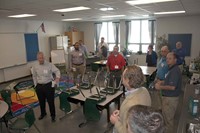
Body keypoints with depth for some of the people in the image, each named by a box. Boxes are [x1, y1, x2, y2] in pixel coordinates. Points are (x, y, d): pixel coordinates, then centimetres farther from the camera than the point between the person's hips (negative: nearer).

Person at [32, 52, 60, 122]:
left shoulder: (50, 65, -9)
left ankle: (53, 115, 24)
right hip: (39, 86, 4)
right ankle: (43, 113, 43)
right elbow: (34, 76, 14)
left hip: (49, 85, -3)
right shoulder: (35, 67, 2)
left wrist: (57, 77, -32)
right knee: (41, 101, 18)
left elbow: (57, 71, -13)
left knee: (51, 101, 4)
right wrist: (36, 85, 9)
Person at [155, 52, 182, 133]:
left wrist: (160, 87, -18)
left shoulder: (175, 71, -23)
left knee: (168, 118, 5)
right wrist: (162, 82, 7)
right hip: (168, 97, 10)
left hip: (171, 98, -10)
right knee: (166, 116, 24)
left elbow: (172, 87, -28)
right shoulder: (172, 69, 9)